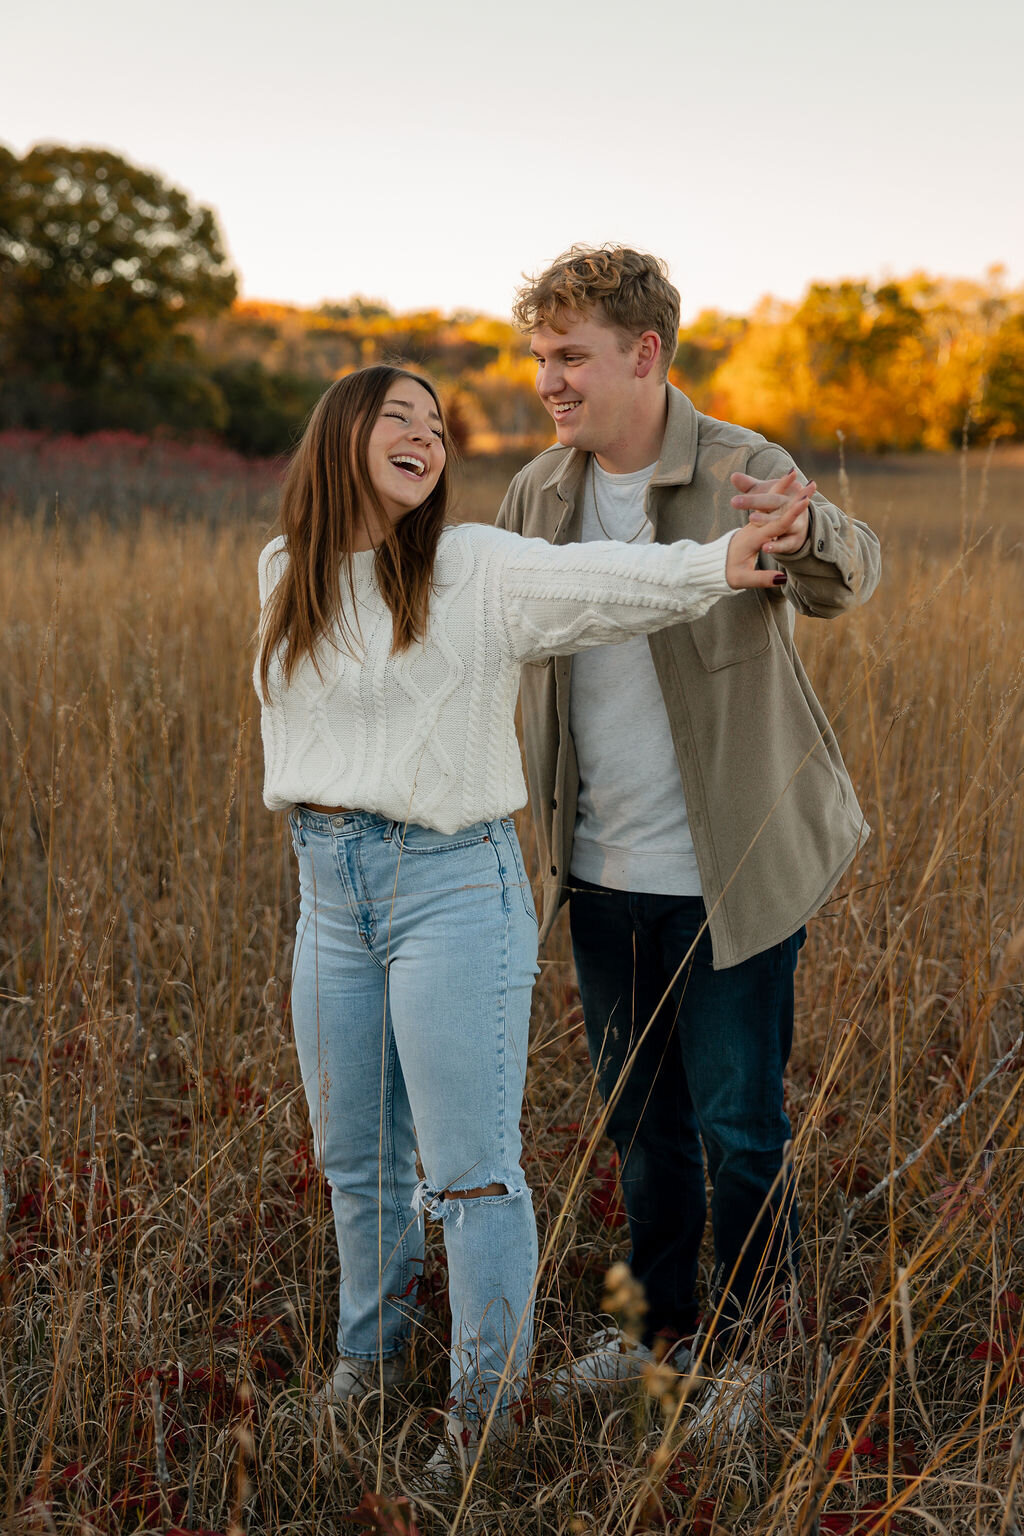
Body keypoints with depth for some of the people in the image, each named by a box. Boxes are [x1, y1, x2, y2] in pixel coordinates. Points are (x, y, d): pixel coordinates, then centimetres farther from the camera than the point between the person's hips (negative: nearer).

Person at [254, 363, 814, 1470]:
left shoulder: (475, 569, -8)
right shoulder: (284, 573, 8)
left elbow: (604, 582, -23)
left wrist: (719, 561, -39)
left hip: (453, 883, -5)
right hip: (328, 890, 5)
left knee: (470, 1166, 0)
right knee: (353, 1157, 19)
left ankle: (486, 1395, 18)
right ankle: (371, 1346, 41)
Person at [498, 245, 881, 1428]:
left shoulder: (743, 474, -14)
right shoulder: (540, 494, 3)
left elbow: (845, 579, -31)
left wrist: (807, 533, -53)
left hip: (729, 870, -5)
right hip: (600, 867, 6)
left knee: (737, 1123, 5)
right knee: (638, 1115, 19)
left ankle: (741, 1353, 26)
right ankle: (660, 1322, 38)